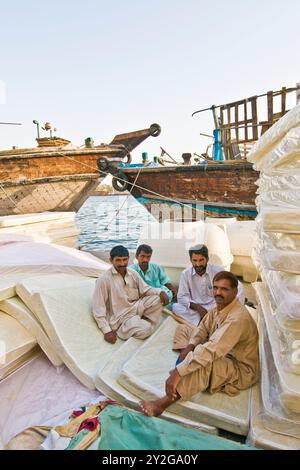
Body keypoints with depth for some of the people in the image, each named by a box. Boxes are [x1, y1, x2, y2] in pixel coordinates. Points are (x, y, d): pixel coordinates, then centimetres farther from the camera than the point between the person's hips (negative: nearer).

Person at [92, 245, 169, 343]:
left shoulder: (133, 274, -2)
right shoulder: (104, 280, -19)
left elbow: (145, 289, 9)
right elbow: (98, 309, -16)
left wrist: (160, 292, -11)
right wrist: (107, 331, -19)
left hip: (136, 307, 6)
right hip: (121, 317, -6)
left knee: (158, 299, -12)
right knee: (145, 330, -28)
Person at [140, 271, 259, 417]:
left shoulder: (238, 318, -31)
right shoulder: (221, 305, -4)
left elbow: (211, 350, -40)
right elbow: (203, 328, 6)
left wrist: (178, 372, -42)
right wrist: (190, 346, -15)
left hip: (241, 368, -9)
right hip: (223, 354, 9)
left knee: (204, 360, -42)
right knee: (183, 328, 9)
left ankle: (163, 403, -38)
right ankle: (186, 363, -10)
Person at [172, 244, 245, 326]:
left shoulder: (218, 270, -7)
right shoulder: (185, 274, -4)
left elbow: (238, 286, -12)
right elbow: (182, 297, -5)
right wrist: (197, 307, -22)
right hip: (196, 309, 1)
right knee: (175, 307, -25)